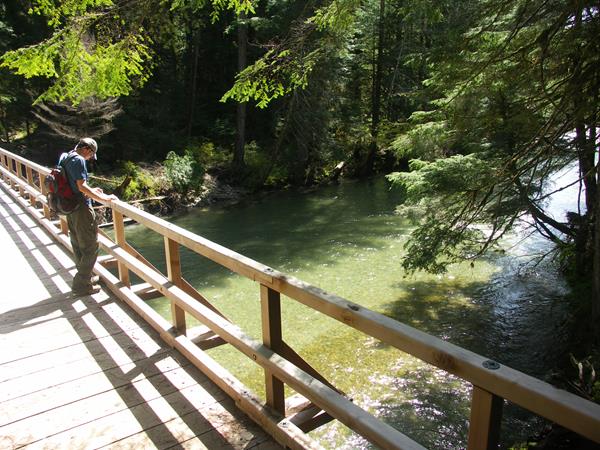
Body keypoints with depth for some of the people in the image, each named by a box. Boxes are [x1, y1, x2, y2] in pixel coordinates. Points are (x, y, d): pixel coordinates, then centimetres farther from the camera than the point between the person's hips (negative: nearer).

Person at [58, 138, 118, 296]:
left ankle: (86, 276, 34)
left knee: (78, 246, 19)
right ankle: (81, 285, 3)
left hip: (69, 208, 10)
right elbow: (82, 186, -23)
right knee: (90, 247, -1)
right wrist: (103, 198, -19)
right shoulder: (78, 160, -16)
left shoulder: (65, 158, 13)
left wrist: (91, 191, 18)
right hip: (81, 208, -10)